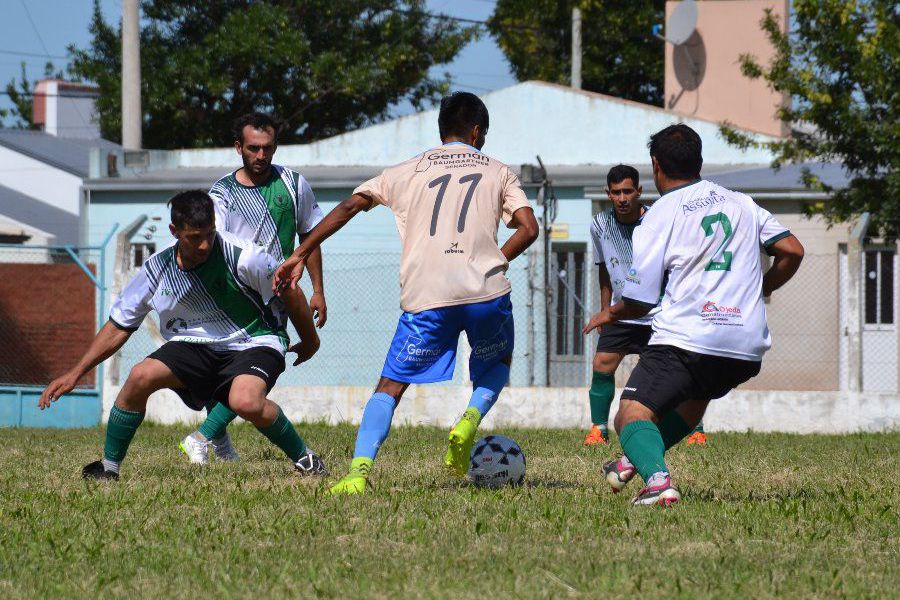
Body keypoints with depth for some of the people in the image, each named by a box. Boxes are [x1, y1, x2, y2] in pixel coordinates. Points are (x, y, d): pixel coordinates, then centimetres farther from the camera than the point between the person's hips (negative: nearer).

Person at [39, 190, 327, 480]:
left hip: (254, 344, -4)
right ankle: (108, 466, -6)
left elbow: (290, 292, -3)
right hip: (193, 346, 4)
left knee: (245, 402, -36)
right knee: (141, 375, -23)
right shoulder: (156, 270, -7)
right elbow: (118, 326, 4)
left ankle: (304, 458, -10)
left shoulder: (242, 257, -19)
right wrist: (75, 374, 0)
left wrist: (309, 342, 11)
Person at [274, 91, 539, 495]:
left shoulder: (409, 171, 18)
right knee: (498, 362, 30)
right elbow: (528, 228, 3)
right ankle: (471, 419, 0)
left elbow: (349, 206, 10)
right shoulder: (497, 171, 17)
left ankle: (360, 469, -15)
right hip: (486, 292, 0)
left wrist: (300, 255, 12)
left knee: (390, 386, 8)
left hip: (426, 295, 0)